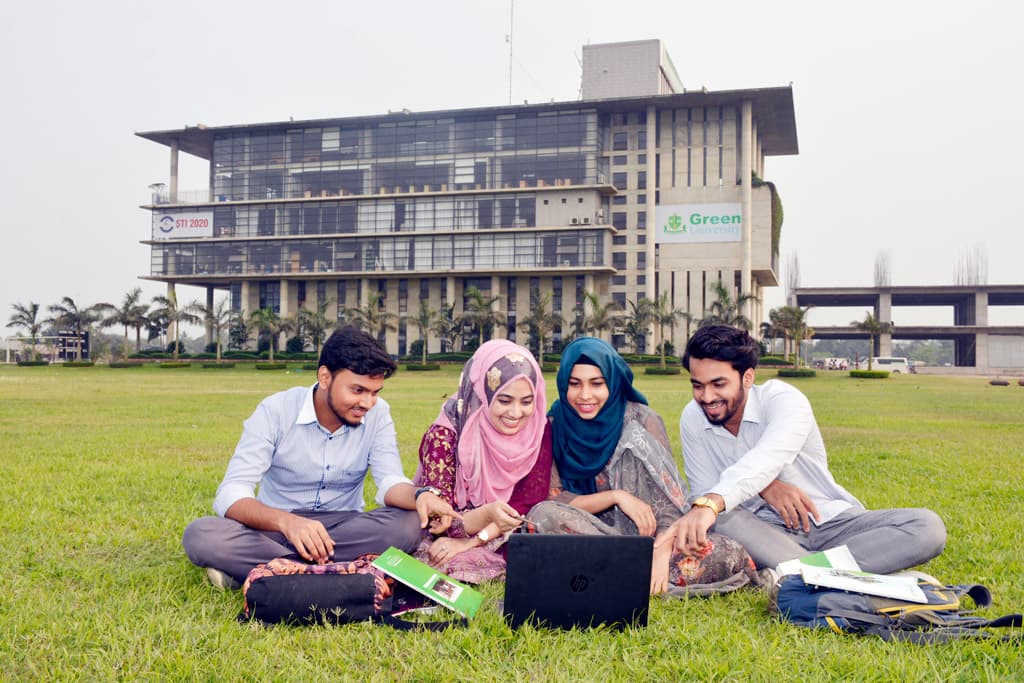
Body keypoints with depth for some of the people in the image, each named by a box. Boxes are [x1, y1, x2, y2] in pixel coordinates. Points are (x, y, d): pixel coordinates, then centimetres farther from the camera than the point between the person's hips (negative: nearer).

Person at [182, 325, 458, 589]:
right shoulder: (276, 411, -14)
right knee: (200, 534, -29)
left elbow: (391, 482, -14)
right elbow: (230, 495, -21)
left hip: (344, 527, 2)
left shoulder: (377, 413, -5)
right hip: (277, 528, -2)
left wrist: (420, 498, -40)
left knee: (407, 525, -29)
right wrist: (287, 521, -43)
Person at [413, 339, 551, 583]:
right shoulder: (444, 436, -18)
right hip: (444, 545, -3)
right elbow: (440, 522, -22)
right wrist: (487, 514, -42)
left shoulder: (538, 432, -7)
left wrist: (470, 542, -22)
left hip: (506, 541, 4)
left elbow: (528, 505, -9)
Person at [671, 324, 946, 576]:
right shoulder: (692, 418, -1)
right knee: (718, 518, -32)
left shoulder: (784, 399, -15)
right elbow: (703, 492, -4)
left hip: (830, 523, 0)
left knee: (928, 526, -25)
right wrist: (762, 488, -24)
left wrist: (710, 503, -55)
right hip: (764, 532, 1)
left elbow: (765, 461, -36)